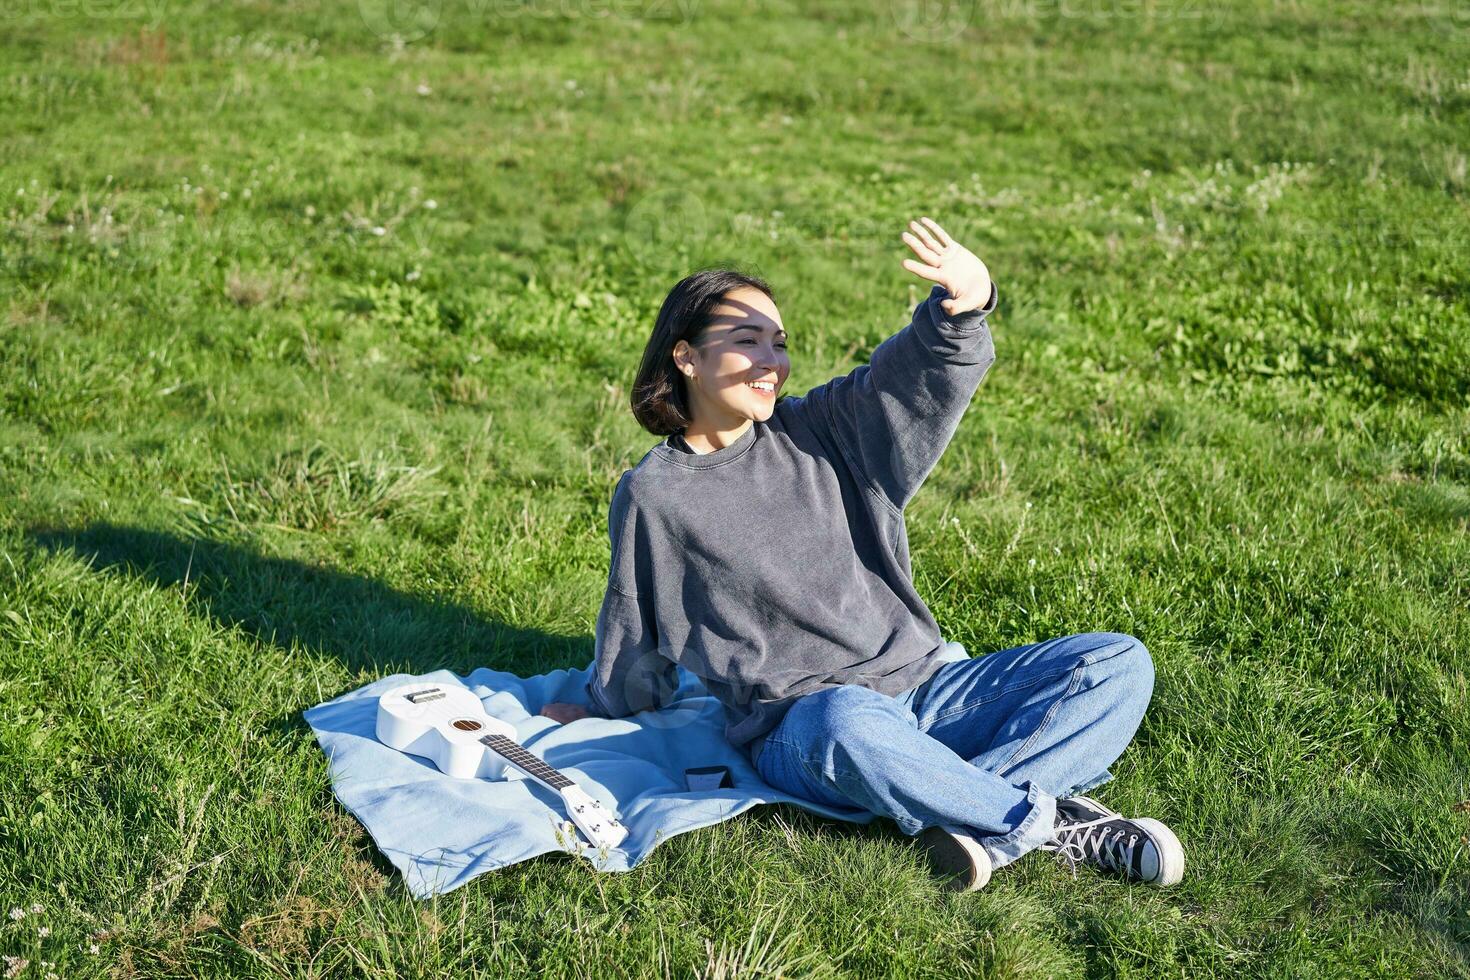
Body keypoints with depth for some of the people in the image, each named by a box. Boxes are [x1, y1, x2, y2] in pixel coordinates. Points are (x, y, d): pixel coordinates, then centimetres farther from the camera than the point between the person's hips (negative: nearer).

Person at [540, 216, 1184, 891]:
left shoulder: (818, 431, 7)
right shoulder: (652, 496, 1)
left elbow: (913, 373, -11)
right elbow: (637, 631, 17)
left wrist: (964, 306, -33)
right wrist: (602, 709, 30)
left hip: (926, 684, 5)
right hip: (797, 727, -4)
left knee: (1118, 663, -10)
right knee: (844, 722, -44)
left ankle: (982, 825, -29)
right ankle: (1046, 821, -25)